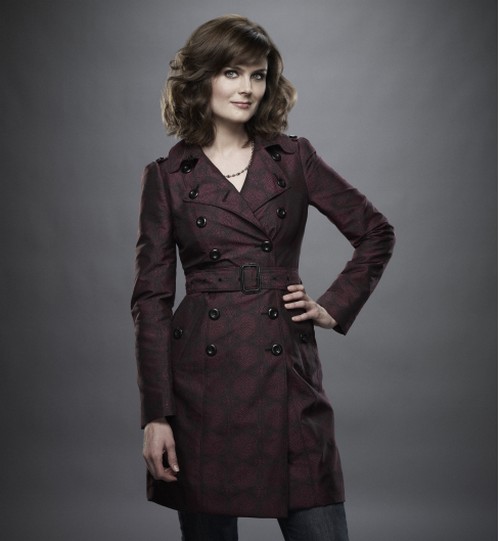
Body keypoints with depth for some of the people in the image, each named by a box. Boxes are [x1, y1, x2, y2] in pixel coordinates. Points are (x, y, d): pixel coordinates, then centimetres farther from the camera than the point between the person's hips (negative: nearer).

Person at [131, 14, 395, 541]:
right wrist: (155, 415, -5)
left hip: (286, 373, 1)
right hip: (202, 376, -1)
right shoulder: (166, 177, 3)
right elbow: (151, 299, 1)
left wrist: (334, 306, 5)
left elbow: (375, 232, 15)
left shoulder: (294, 158, 7)